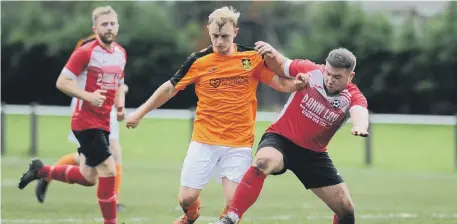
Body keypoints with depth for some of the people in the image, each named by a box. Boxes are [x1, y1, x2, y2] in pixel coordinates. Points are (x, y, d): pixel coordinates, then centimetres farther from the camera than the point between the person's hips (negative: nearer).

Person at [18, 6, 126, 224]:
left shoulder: (121, 53, 9)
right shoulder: (85, 52, -14)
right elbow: (62, 82, -14)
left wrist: (120, 105, 4)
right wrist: (88, 96, -27)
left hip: (103, 123, 8)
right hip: (86, 122, -8)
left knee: (88, 178, 14)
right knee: (108, 171, -14)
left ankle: (41, 170, 36)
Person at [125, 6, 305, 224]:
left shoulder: (253, 57, -3)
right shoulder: (198, 61, -4)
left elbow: (282, 83, -2)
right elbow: (170, 88, 5)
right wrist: (140, 113, 8)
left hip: (239, 143, 0)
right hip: (204, 141, 0)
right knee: (186, 198, 1)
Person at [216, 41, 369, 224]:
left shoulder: (353, 97, -12)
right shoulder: (310, 71, -11)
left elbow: (359, 111, -36)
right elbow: (280, 65, 5)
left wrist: (360, 126, -60)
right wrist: (270, 53, -18)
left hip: (313, 153, 3)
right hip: (280, 139, -3)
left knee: (346, 209, 1)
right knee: (263, 162, -39)